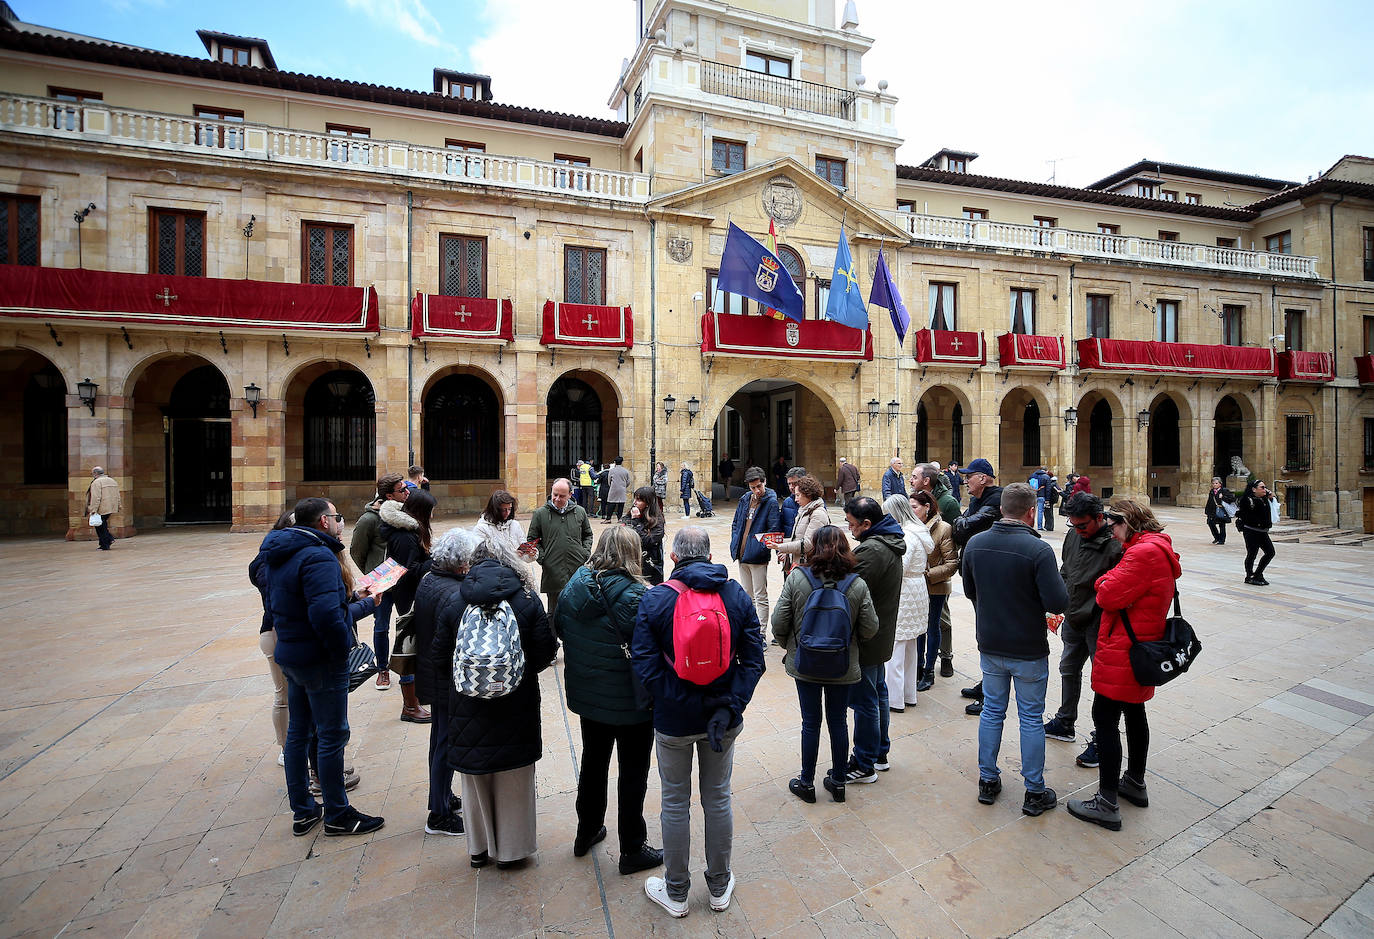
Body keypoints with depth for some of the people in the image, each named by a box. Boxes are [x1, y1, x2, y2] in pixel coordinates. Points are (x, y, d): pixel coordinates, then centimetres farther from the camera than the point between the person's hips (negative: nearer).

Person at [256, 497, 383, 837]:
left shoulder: (279, 556, 9)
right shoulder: (318, 557, -24)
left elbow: (275, 606, 17)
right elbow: (326, 615, -33)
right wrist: (343, 651, -18)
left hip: (290, 655, 10)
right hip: (321, 661, -10)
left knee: (298, 732, 19)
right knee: (332, 736, 4)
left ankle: (302, 812, 34)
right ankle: (337, 815, 19)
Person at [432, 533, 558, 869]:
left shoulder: (455, 602, -8)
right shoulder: (527, 599, -12)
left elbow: (439, 655, -3)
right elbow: (546, 652, -10)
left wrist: (453, 686, 13)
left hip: (468, 706, 2)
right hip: (516, 706, -1)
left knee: (474, 779, 21)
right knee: (513, 778, 17)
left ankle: (478, 848, 38)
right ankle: (511, 849, 32)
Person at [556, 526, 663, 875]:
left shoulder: (572, 588, -6)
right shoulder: (633, 594, -26)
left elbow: (559, 630, 6)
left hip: (587, 697, 6)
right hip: (630, 702, -6)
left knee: (592, 763, 26)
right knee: (633, 773, 14)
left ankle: (586, 833, 45)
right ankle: (633, 850, 29)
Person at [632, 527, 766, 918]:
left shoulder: (654, 600, -14)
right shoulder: (737, 595, -8)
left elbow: (647, 669, -18)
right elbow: (753, 660, -11)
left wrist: (694, 702, -11)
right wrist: (727, 708, -12)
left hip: (674, 722, -2)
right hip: (724, 719, 2)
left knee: (675, 804, 18)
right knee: (718, 799, 21)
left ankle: (675, 893, 38)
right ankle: (720, 887, 41)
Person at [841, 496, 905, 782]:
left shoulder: (870, 550, -27)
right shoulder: (892, 543, 6)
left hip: (865, 639, -10)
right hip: (882, 635, 10)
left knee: (864, 701, 4)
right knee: (878, 694, 22)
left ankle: (864, 765, 18)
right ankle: (880, 753, 38)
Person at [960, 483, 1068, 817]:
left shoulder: (975, 544, -5)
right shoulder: (1038, 550, -21)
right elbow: (1058, 603, -20)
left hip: (989, 646, 4)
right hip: (1029, 650, -4)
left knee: (991, 711, 17)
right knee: (1031, 719, 12)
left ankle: (988, 781, 29)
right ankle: (1035, 793, 26)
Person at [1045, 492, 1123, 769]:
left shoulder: (1115, 545, -22)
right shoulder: (1073, 535, 1)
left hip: (1099, 625, -7)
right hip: (1073, 621, 8)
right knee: (1069, 670, 20)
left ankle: (1101, 741, 22)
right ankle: (1064, 723, 39)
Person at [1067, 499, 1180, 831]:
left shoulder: (1143, 552, -23)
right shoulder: (1159, 549, 11)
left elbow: (1109, 596, -23)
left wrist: (1106, 579, -5)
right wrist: (1112, 582, -1)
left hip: (1122, 653, -10)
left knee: (1105, 718, -3)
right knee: (1134, 712, 22)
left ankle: (1107, 805, 5)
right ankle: (1135, 783, 39)